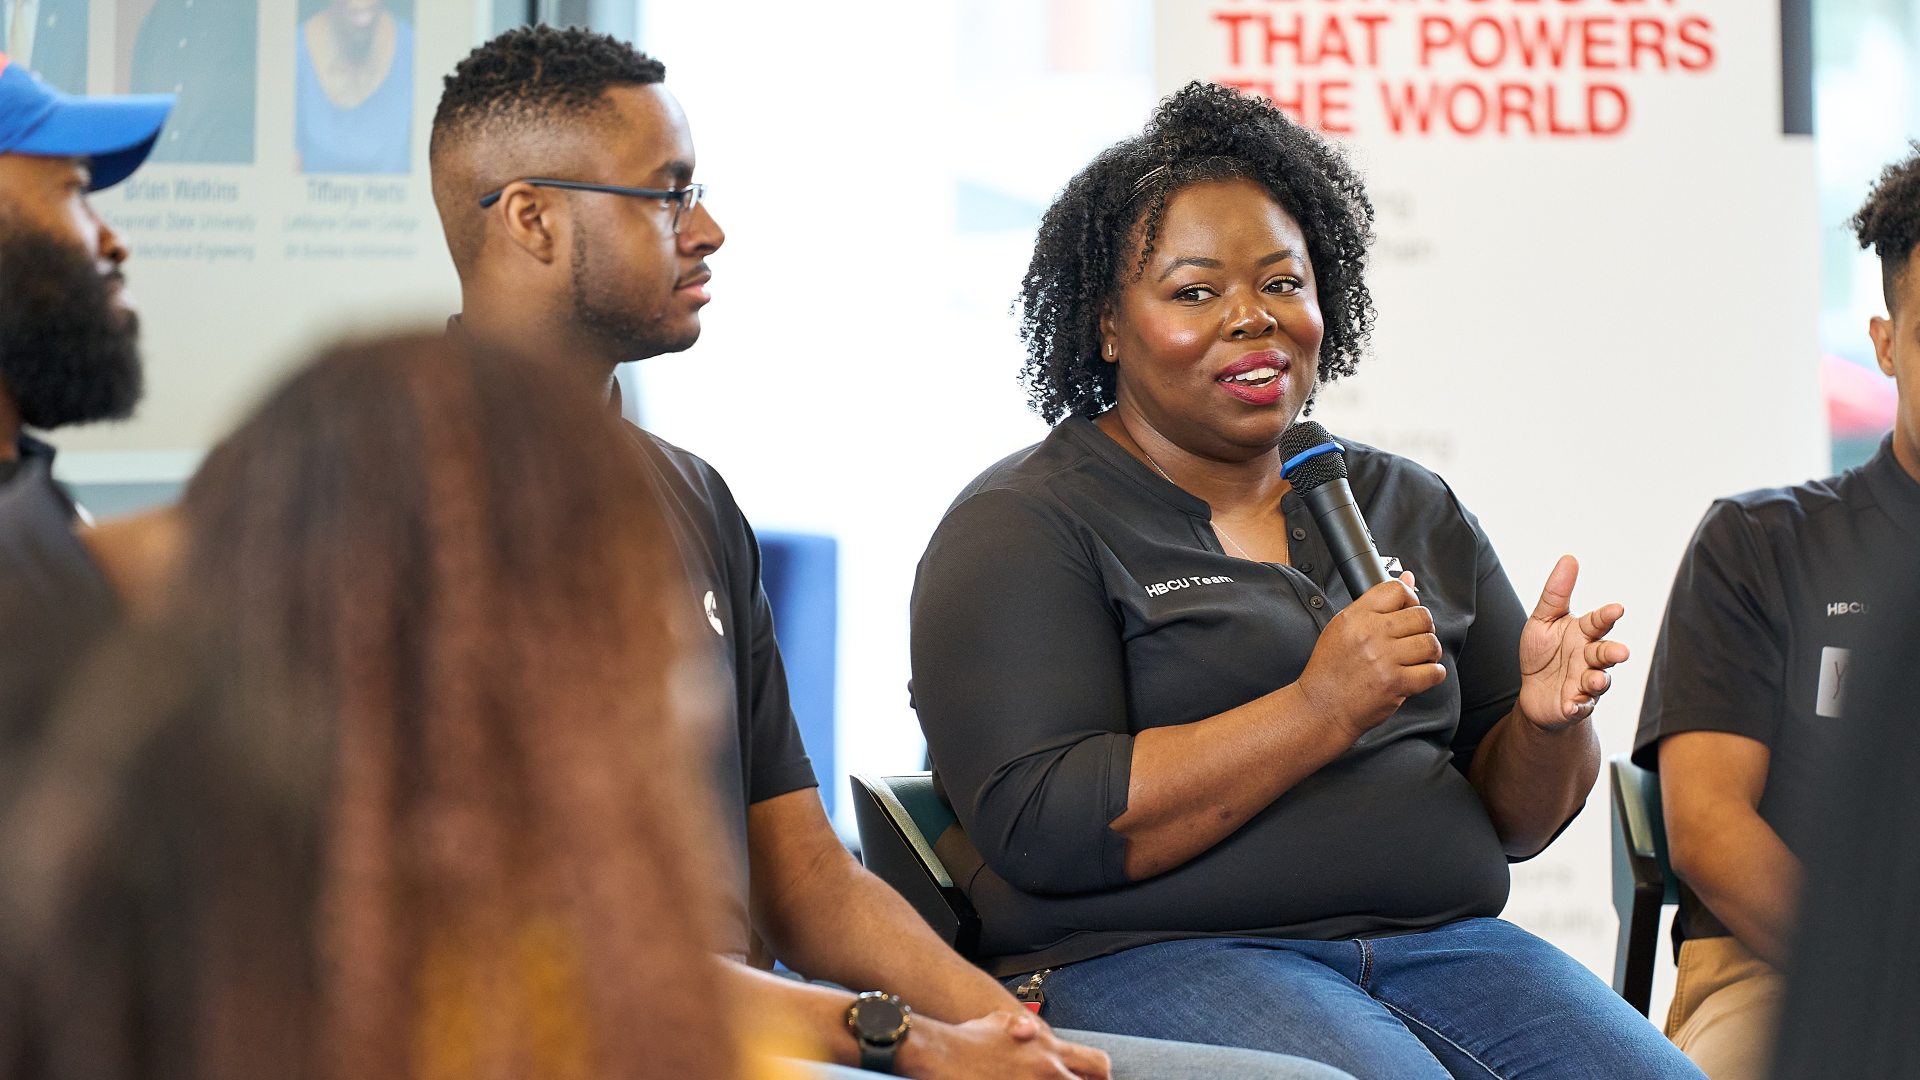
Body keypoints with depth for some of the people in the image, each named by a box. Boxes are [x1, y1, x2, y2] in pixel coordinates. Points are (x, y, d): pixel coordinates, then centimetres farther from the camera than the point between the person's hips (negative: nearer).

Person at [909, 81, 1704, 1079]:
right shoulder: (1023, 528, 2)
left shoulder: (1413, 510, 19)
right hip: (1149, 957, -5)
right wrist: (1321, 712, -17)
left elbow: (1514, 819, 20)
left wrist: (1547, 719, -5)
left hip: (1438, 943, 6)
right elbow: (1042, 830, -12)